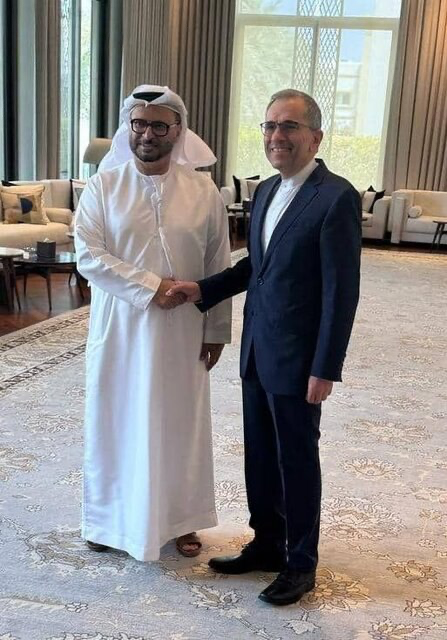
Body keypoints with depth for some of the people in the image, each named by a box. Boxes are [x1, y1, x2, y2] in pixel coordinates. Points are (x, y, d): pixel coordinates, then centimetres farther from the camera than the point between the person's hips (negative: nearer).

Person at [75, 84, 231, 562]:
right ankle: (111, 518, 30)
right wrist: (149, 286, -19)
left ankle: (181, 519, 30)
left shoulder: (203, 191, -1)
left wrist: (217, 330, 1)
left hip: (182, 331, 1)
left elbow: (218, 266, 2)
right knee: (116, 421, 10)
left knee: (181, 422, 11)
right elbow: (88, 256, -11)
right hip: (119, 328, 0)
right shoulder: (102, 186, -3)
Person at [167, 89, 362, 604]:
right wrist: (203, 289, 4)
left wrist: (325, 368, -18)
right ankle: (266, 545, 35)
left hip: (297, 359, -7)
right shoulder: (265, 190, 10)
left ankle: (300, 564, 26)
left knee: (296, 462, 7)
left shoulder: (336, 197, -15)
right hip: (257, 351, 7)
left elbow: (342, 290, -17)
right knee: (260, 457, 17)